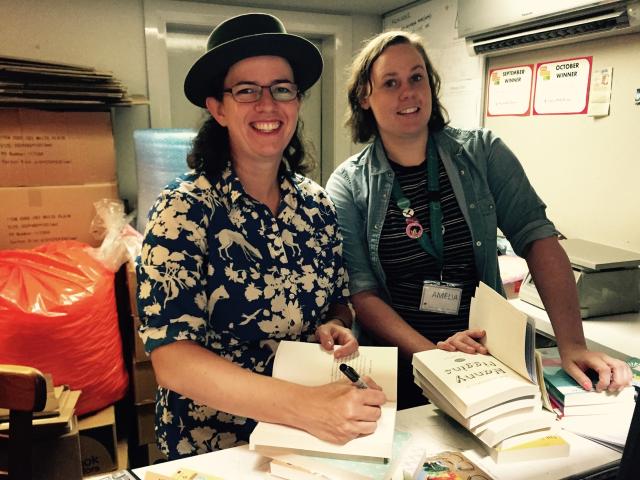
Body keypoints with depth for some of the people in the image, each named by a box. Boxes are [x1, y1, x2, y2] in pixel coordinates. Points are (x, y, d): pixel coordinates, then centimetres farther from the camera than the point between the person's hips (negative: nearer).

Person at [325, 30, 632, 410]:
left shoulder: (482, 153, 1)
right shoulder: (348, 186, -3)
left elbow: (537, 237, -5)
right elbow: (360, 290, -8)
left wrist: (572, 345, -15)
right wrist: (433, 353, -21)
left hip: (481, 360, 2)